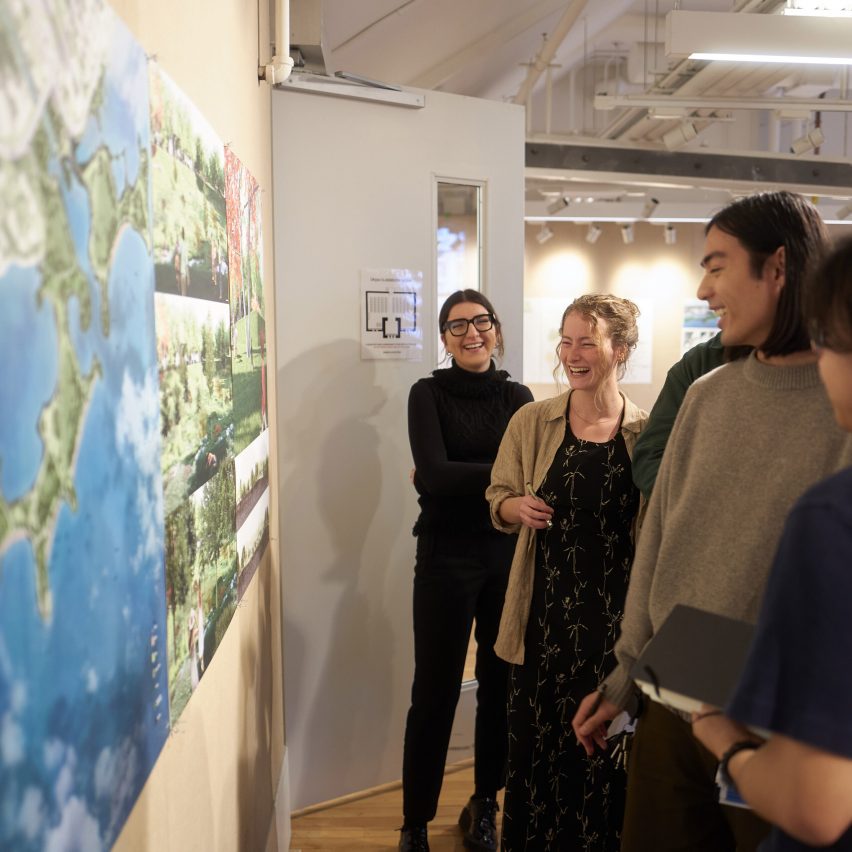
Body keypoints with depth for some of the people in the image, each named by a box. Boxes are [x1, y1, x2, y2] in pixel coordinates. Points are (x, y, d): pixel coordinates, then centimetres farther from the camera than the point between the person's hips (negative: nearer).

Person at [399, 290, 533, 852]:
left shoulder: (518, 398, 7)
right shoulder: (428, 394, -1)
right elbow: (433, 474, -14)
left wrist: (458, 478, -14)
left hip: (509, 554, 3)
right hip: (447, 556, -3)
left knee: (502, 684, 11)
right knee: (435, 691, 1)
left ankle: (485, 806, 30)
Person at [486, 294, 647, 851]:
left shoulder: (648, 431, -3)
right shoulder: (533, 422, 0)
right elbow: (498, 498, 9)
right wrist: (518, 507, -12)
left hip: (617, 611, 0)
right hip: (547, 607, 1)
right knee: (538, 737, 8)